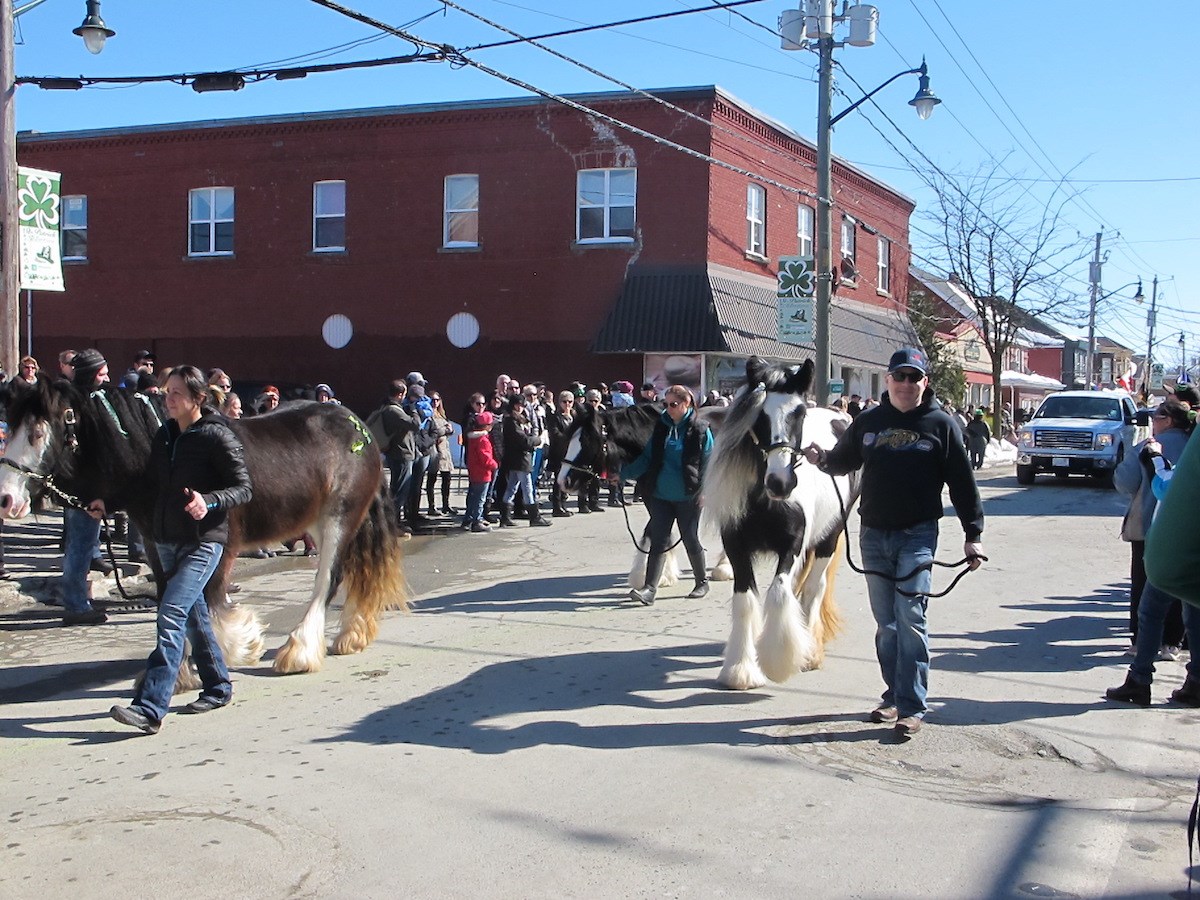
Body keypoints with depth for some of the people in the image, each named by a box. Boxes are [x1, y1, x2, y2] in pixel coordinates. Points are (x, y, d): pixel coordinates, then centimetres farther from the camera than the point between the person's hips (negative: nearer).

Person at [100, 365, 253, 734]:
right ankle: (218, 687, 32)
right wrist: (109, 503, 6)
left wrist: (208, 502, -29)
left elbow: (244, 488, -12)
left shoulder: (218, 436, -11)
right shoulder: (164, 435, 10)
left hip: (203, 541, -8)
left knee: (171, 614, -17)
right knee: (193, 614, 16)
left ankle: (150, 708, -19)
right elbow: (149, 483, 17)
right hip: (168, 539, 8)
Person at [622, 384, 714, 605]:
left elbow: (709, 463, -4)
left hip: (688, 497, -3)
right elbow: (646, 458, 8)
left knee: (690, 539, 9)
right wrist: (625, 473, -3)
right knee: (658, 541, -1)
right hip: (660, 495, 4)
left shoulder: (700, 430, -7)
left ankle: (702, 581, 28)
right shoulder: (660, 427, 5)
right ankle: (649, 589, -4)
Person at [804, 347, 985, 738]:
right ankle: (894, 695, 23)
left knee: (910, 618, -9)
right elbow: (844, 460, 20)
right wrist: (822, 458, -3)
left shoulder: (940, 424, -1)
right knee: (886, 622, 11)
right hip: (873, 534, 4)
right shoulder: (869, 421, 8)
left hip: (918, 534, -4)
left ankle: (911, 706, -5)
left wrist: (973, 533, -4)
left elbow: (962, 482, 0)